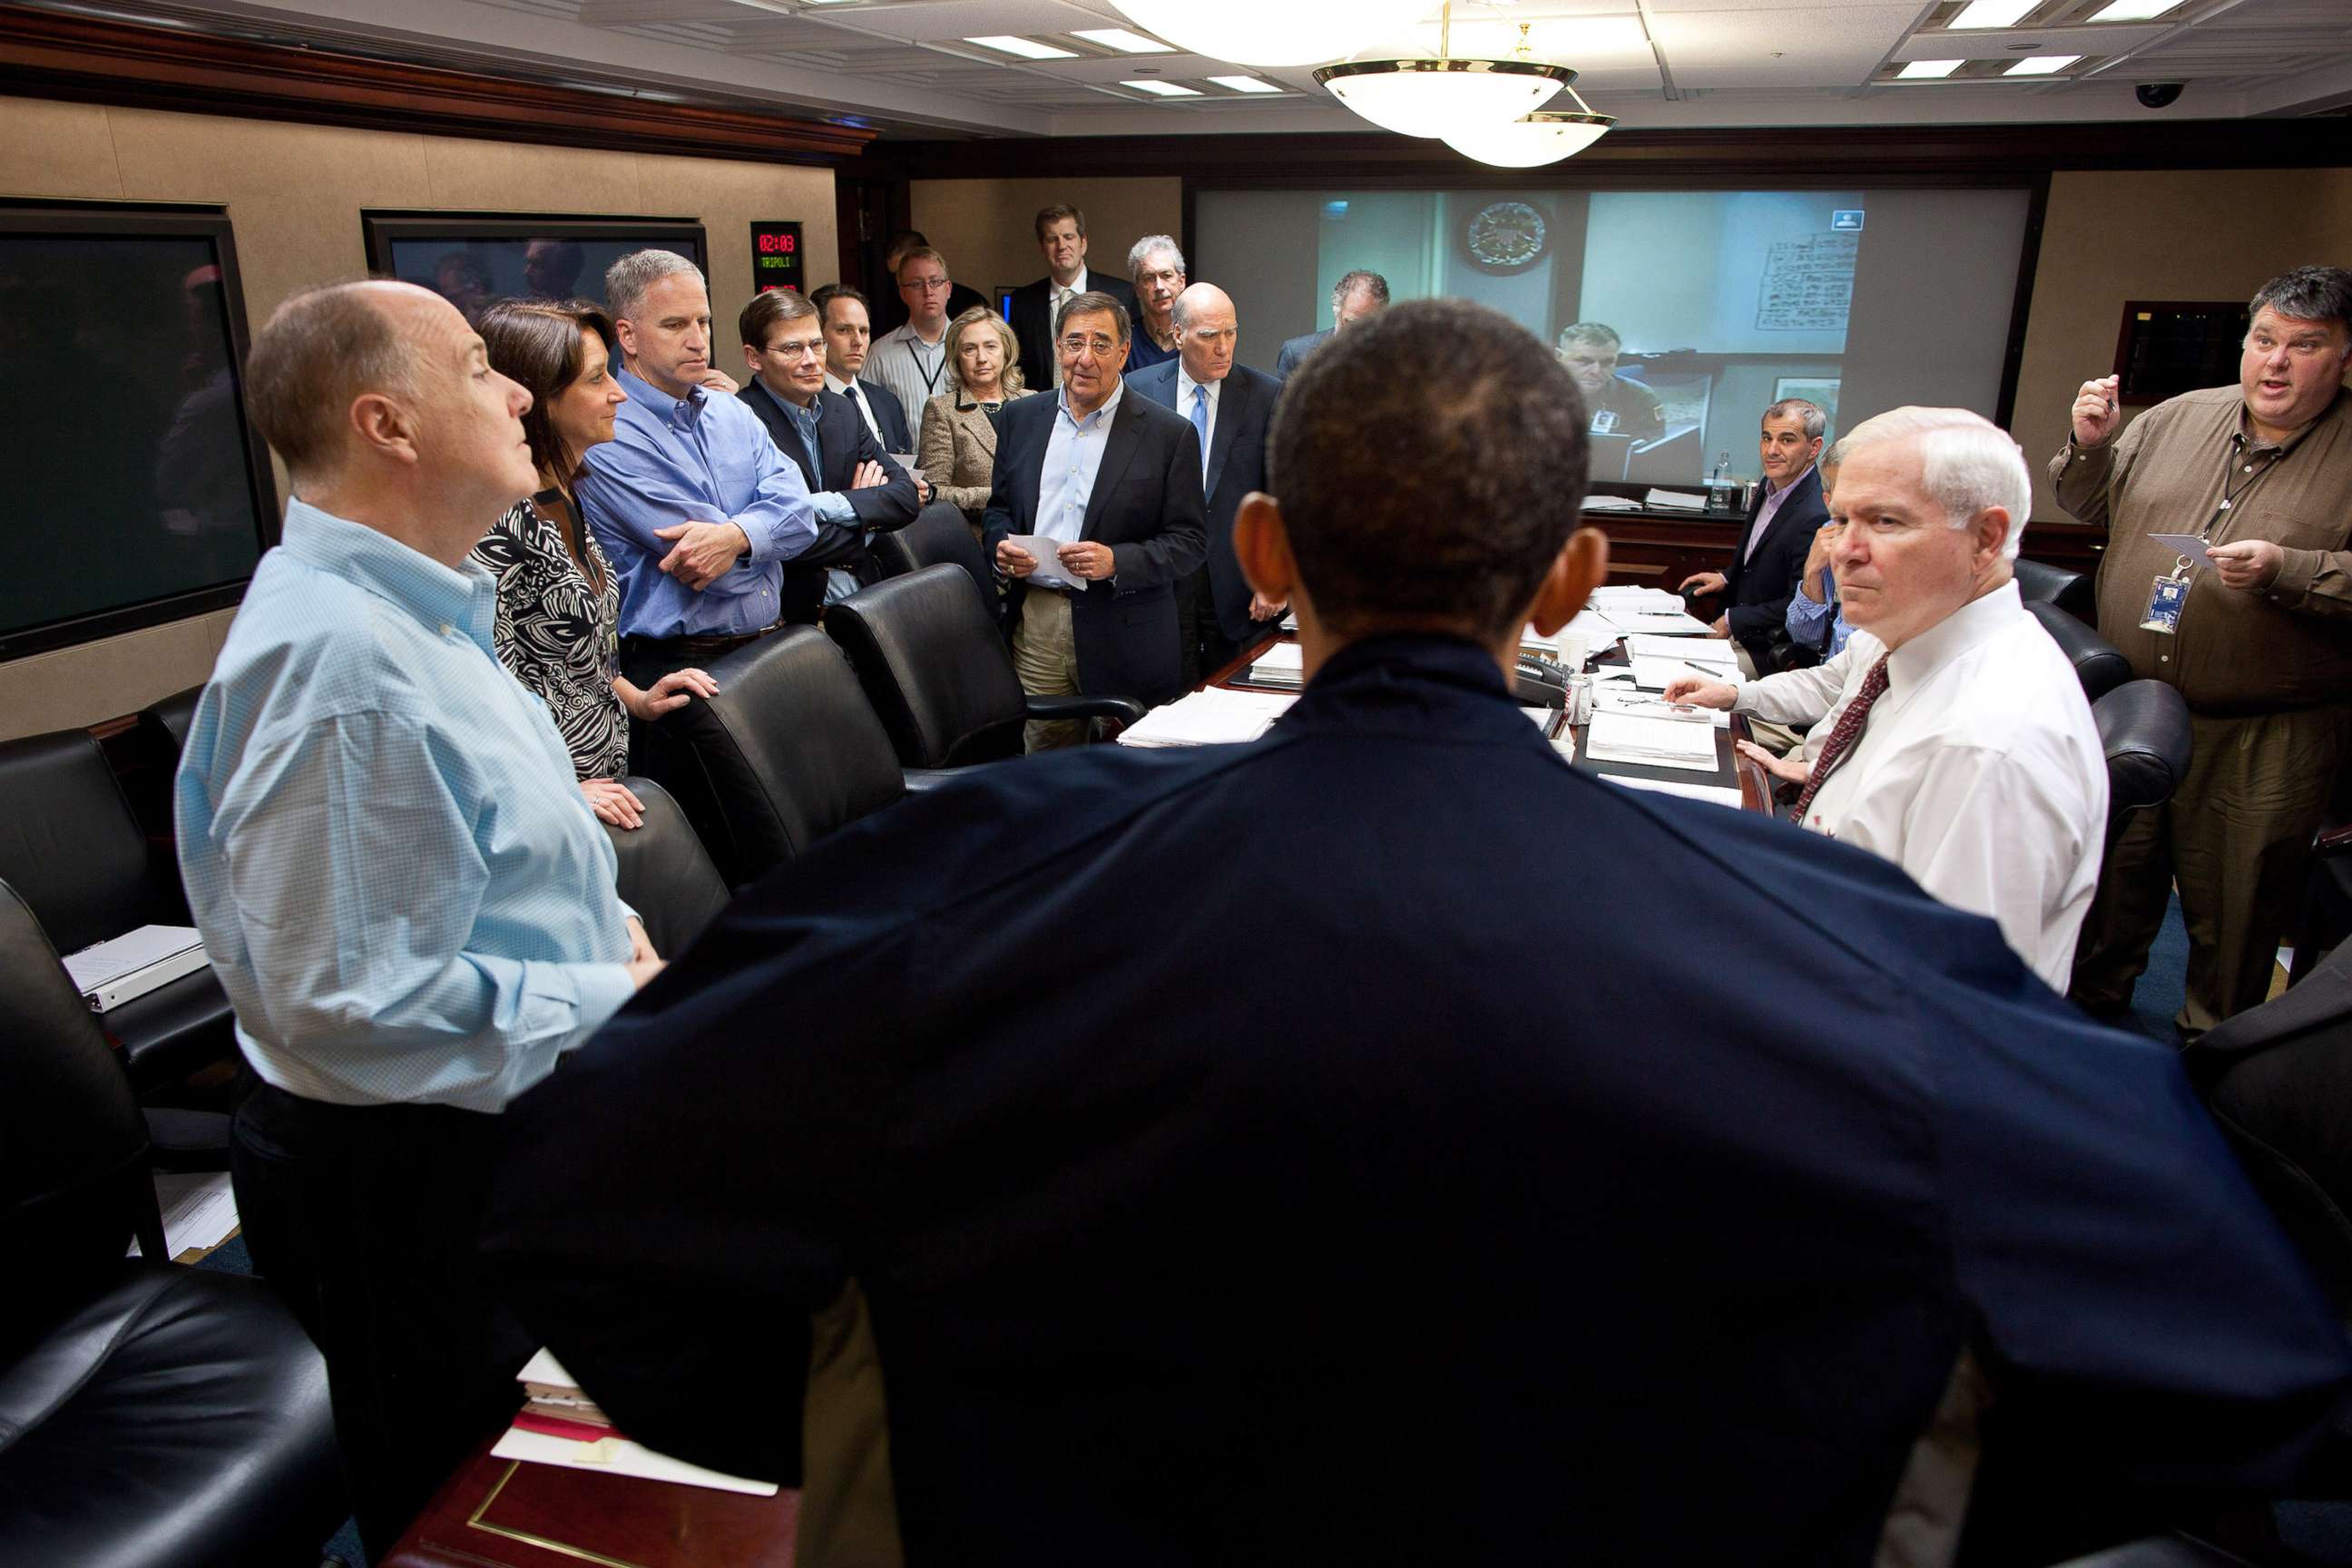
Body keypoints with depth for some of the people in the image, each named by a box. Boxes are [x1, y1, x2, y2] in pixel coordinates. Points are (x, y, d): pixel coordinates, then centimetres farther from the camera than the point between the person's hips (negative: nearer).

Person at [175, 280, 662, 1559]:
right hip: (421, 1178, -10)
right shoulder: (337, 653, -27)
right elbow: (346, 1004, -29)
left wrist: (603, 925, 3)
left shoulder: (411, 609, 8)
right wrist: (612, 1007, -21)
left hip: (498, 1139, 10)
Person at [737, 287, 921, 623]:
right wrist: (867, 515, -4)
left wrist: (836, 506, -10)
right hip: (798, 608, -7)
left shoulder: (841, 410, 12)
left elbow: (906, 495, 7)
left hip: (862, 593, 7)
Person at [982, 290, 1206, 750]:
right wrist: (1001, 544, -4)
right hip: (1035, 622, 3)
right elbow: (998, 507, 18)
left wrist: (1117, 561, -20)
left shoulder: (1169, 434, -3)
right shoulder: (1020, 418, 10)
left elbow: (1190, 541, -5)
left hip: (1125, 638, -3)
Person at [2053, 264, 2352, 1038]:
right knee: (2111, 866, 17)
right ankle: (2092, 1000, 38)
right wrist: (2091, 445, -2)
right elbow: (2091, 506, 15)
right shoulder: (2180, 418, 7)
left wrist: (2285, 570, -25)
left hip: (2264, 739, -3)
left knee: (2234, 901, 8)